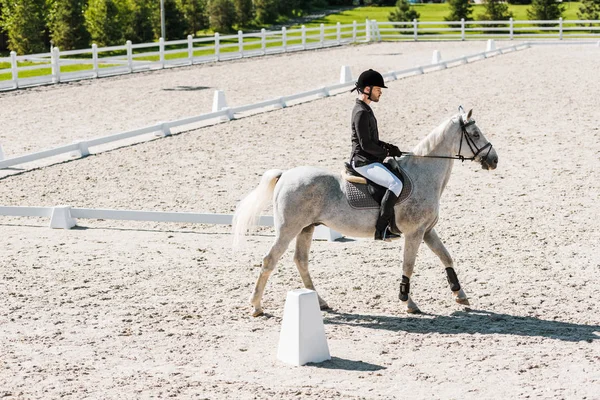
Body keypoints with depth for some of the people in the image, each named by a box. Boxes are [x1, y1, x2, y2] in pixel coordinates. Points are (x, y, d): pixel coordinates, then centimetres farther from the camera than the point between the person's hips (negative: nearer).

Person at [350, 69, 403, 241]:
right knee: (396, 184, -26)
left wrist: (387, 146, 8)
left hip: (370, 160, 11)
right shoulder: (361, 113, -18)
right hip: (364, 162, -11)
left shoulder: (365, 109, 15)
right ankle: (381, 229, -26)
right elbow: (366, 145, -21)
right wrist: (387, 152, -8)